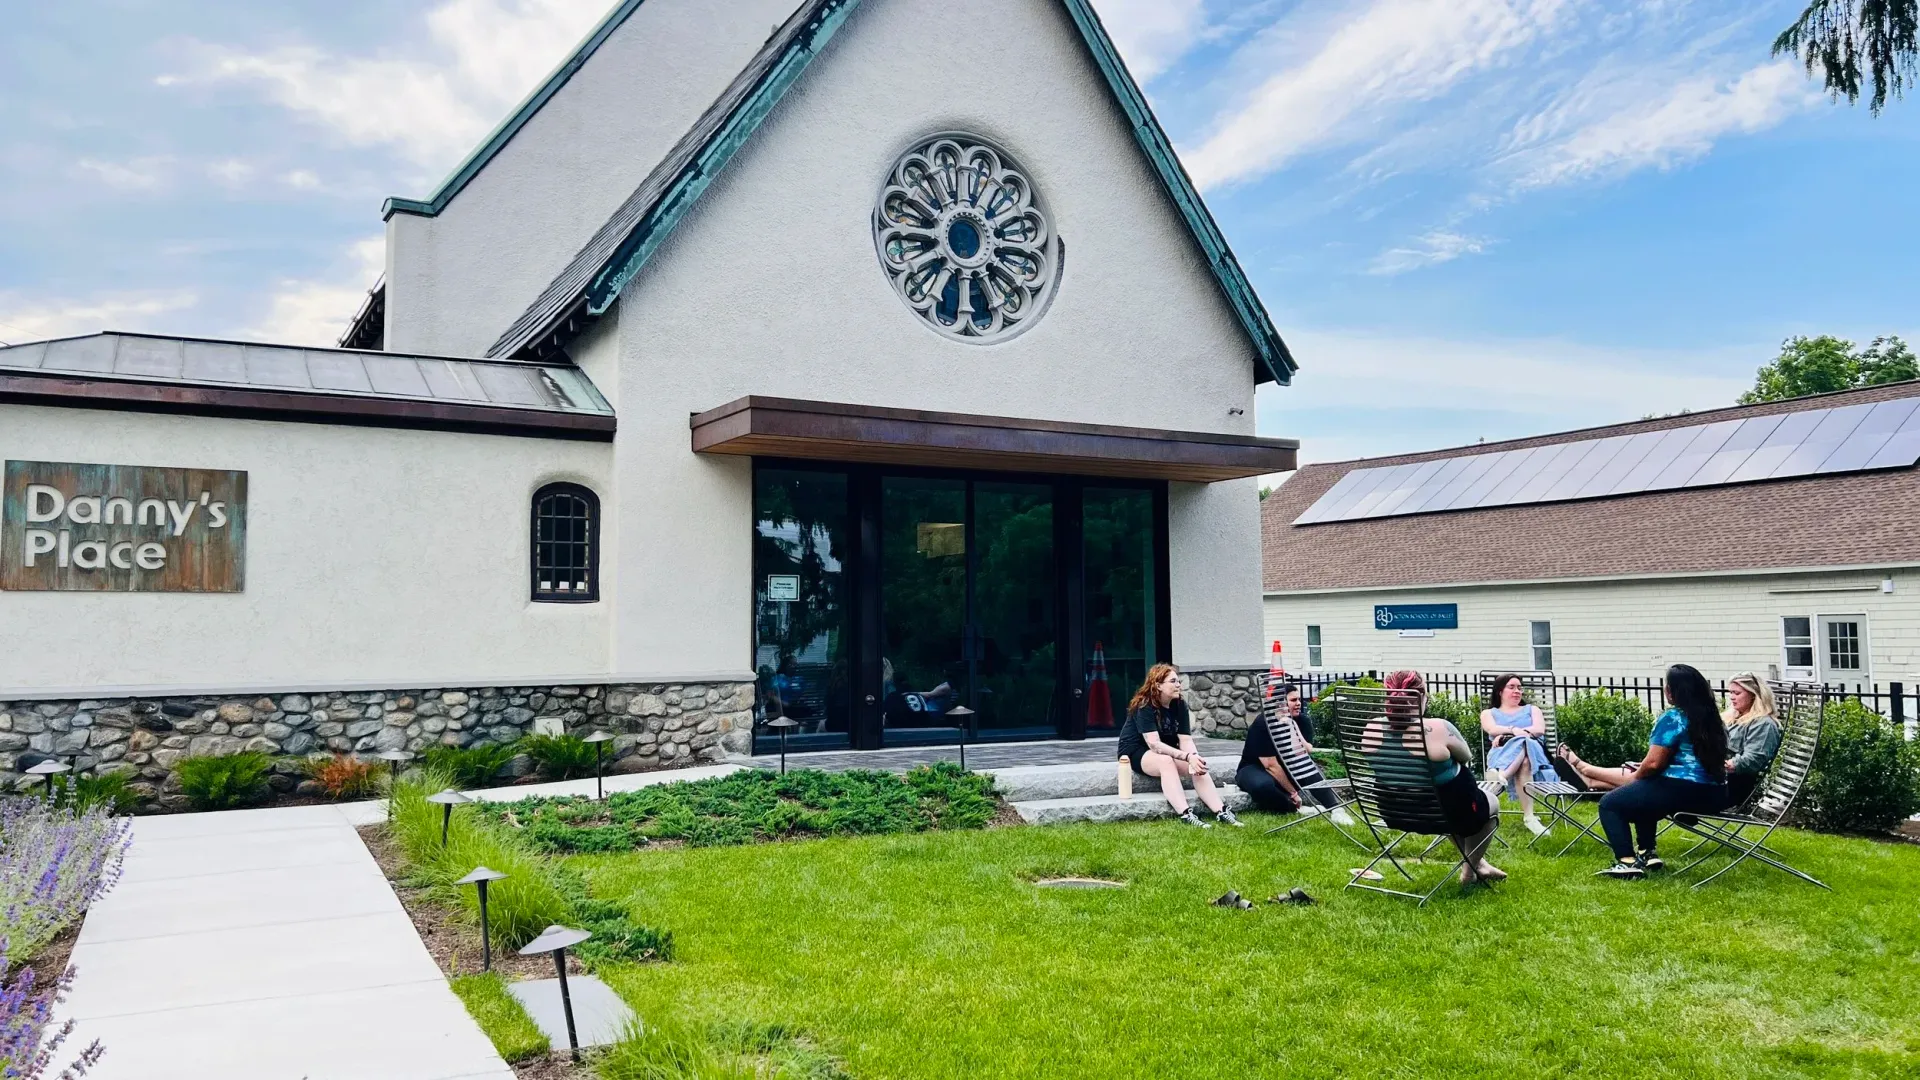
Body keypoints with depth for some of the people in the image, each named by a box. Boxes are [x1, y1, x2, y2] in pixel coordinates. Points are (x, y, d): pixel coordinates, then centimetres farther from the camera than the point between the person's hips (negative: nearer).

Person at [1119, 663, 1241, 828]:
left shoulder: (1179, 704, -4)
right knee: (1166, 761, -38)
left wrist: (1194, 757, -33)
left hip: (1167, 752, 6)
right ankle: (1186, 815, -46)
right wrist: (1187, 757, -39)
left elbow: (1186, 739, -11)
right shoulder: (1144, 706, -23)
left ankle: (1221, 812, -32)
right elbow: (1154, 744, -31)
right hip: (1136, 752, -6)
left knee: (1198, 766, -22)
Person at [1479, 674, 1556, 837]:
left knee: (1524, 744, -40)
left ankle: (1502, 775, -65)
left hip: (1533, 751, 1)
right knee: (1523, 763, -41)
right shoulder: (1489, 713, 26)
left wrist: (1505, 735, -6)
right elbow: (1493, 729, 1)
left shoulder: (1532, 709, 29)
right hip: (1501, 754, -1)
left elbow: (1540, 730, 5)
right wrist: (1514, 730, -22)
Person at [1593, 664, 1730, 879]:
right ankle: (1647, 853, 30)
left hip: (1683, 791, -9)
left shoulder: (1673, 718, -13)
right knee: (1642, 796, 33)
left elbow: (1653, 763, -16)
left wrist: (1636, 776, 5)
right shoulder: (1711, 718, 14)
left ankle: (1628, 861, -9)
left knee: (1609, 803, 2)